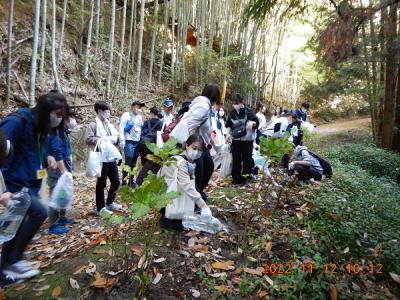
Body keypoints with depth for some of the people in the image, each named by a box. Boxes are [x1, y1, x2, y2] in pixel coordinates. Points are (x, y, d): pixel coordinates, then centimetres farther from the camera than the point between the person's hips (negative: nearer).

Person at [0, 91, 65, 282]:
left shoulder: (41, 127, 7)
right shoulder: (17, 122, -19)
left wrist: (48, 158, -2)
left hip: (29, 185, 9)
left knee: (18, 226, 14)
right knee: (39, 212, -20)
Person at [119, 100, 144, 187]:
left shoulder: (139, 117, 19)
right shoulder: (126, 115, -2)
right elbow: (121, 128, -9)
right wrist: (122, 140, -18)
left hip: (138, 142, 6)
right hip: (129, 142, -6)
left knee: (133, 163, 11)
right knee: (128, 162, -7)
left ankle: (131, 181, 19)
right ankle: (124, 182, 0)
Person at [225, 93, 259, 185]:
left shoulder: (248, 111, -9)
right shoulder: (233, 112, 4)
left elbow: (257, 122, -13)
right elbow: (229, 124, 16)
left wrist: (252, 123, -34)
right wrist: (229, 133, 1)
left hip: (247, 139, -3)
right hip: (236, 139, 3)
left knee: (247, 158, 3)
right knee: (236, 159, 6)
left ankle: (246, 176, 17)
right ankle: (236, 178, 16)